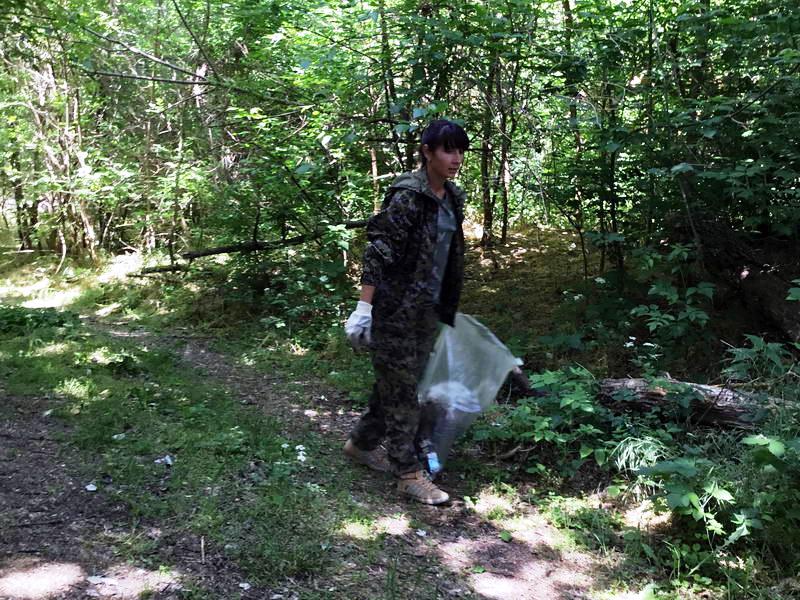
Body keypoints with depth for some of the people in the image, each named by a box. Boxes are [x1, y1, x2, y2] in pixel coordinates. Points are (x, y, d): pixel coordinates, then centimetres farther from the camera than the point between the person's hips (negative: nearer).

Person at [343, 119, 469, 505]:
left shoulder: (452, 198, 8)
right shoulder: (407, 196, -16)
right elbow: (377, 251, -18)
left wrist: (446, 307, 20)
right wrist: (364, 307, -22)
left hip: (428, 308, 8)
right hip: (397, 308, -8)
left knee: (398, 382, 17)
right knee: (401, 387, 1)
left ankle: (362, 443, 35)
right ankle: (408, 473, 11)